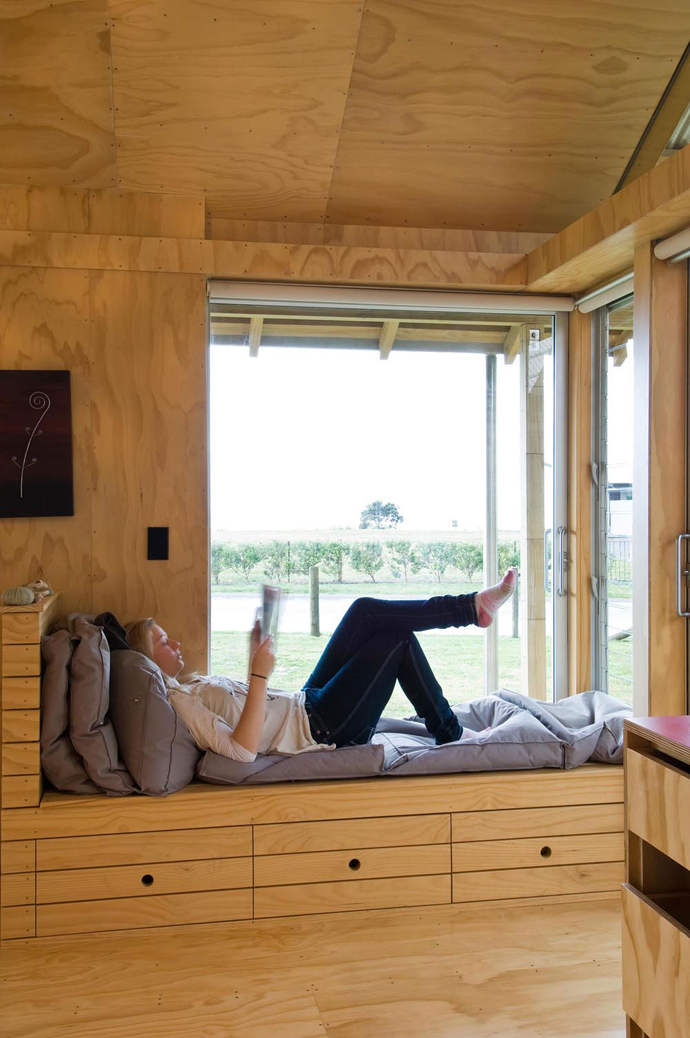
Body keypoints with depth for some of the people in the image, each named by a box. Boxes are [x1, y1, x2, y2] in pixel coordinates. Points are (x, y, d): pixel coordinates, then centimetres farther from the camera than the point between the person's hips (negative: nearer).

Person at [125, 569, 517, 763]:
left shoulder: (186, 684, 11)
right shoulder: (173, 701, -19)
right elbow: (242, 750, -31)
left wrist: (256, 651, 8)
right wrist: (261, 674, -31)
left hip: (306, 703, 10)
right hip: (319, 727, -10)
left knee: (364, 611, 4)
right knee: (397, 639, -2)